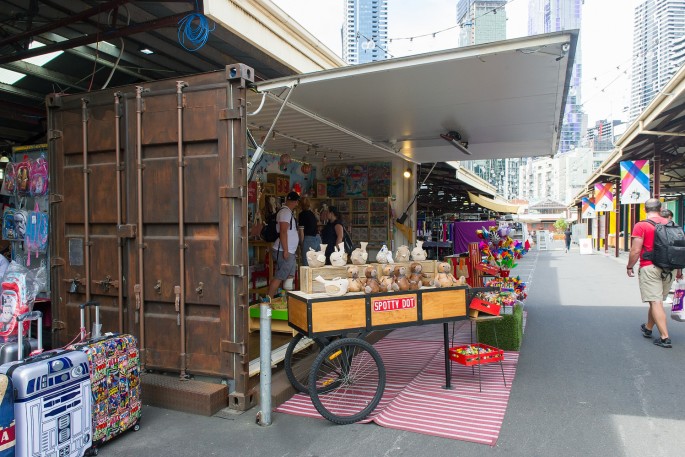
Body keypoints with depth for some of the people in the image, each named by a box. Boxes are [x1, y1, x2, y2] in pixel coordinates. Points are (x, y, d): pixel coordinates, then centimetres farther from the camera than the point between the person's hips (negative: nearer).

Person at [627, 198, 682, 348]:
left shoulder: (641, 225, -10)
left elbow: (635, 251, -14)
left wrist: (629, 267, 0)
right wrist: (679, 269, 21)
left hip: (650, 268, -6)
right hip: (669, 268, 6)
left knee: (655, 302, -3)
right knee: (657, 300, 18)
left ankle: (665, 337, -5)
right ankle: (648, 328, 34)